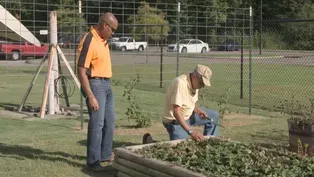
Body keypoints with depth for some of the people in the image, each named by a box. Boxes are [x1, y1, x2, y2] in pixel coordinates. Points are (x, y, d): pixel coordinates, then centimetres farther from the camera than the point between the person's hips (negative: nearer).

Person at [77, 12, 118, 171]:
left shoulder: (103, 40, 9)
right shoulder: (89, 42, -19)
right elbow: (81, 71, -22)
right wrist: (90, 96, -25)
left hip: (106, 84, 10)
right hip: (95, 84, -9)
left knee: (109, 121, 16)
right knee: (97, 123, -5)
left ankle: (105, 155, 30)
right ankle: (93, 161, 6)